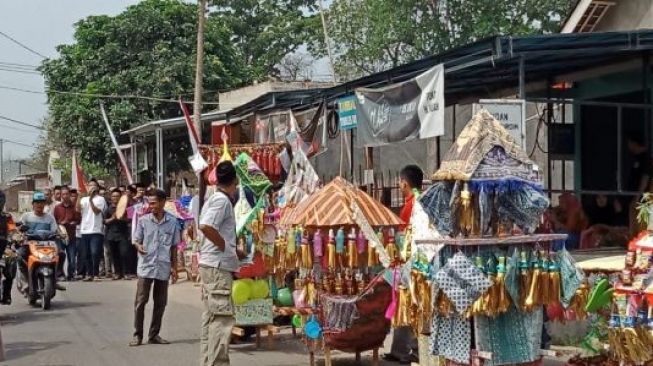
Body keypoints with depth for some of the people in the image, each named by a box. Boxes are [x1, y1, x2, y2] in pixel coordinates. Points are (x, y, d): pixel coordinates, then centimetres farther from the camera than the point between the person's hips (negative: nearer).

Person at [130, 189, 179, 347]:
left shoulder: (172, 221, 2)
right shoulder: (143, 220, -1)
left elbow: (174, 246, 8)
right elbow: (136, 240, 5)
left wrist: (174, 267, 8)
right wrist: (139, 247, -19)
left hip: (163, 268, 2)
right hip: (146, 267, -1)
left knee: (160, 303, 8)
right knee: (140, 301, -2)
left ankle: (154, 335, 19)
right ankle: (137, 334, 8)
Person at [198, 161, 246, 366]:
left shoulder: (215, 199, 16)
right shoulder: (222, 200, -12)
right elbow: (206, 226, -26)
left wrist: (233, 250, 17)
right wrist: (229, 248, -16)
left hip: (212, 266, 10)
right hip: (218, 266, -10)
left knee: (211, 316, 12)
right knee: (222, 318, -9)